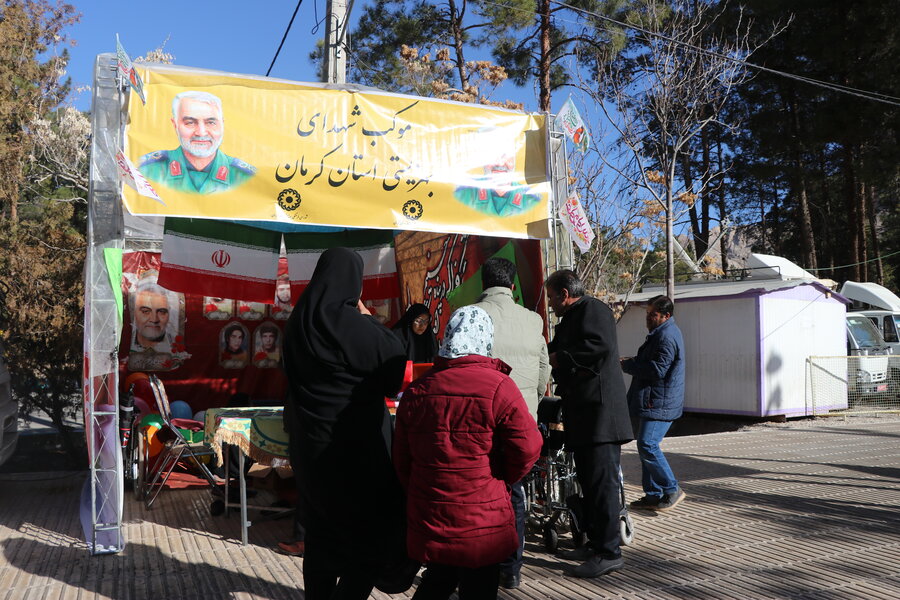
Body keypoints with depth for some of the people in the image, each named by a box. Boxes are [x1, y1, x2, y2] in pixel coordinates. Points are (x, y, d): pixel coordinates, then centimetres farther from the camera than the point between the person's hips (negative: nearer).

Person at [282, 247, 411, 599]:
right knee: (373, 535, 4)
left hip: (312, 443, 8)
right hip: (355, 444, -8)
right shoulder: (352, 324, -20)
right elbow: (395, 363, -11)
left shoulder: (298, 321, 4)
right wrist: (369, 320, 0)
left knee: (321, 533, 17)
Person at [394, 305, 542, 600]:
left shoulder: (416, 390, 2)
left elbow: (401, 458, 8)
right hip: (482, 519, -4)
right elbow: (527, 448, -13)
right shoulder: (499, 387, -13)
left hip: (428, 519, 5)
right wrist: (504, 477, 6)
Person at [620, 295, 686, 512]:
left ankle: (672, 490, -2)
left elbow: (658, 370, -22)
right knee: (646, 446, 11)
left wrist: (628, 366, -13)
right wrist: (634, 361, 12)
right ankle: (653, 495, 17)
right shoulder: (661, 333, 19)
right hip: (652, 402, 11)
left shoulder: (667, 336, -16)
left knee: (647, 445, -14)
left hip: (660, 404, -11)